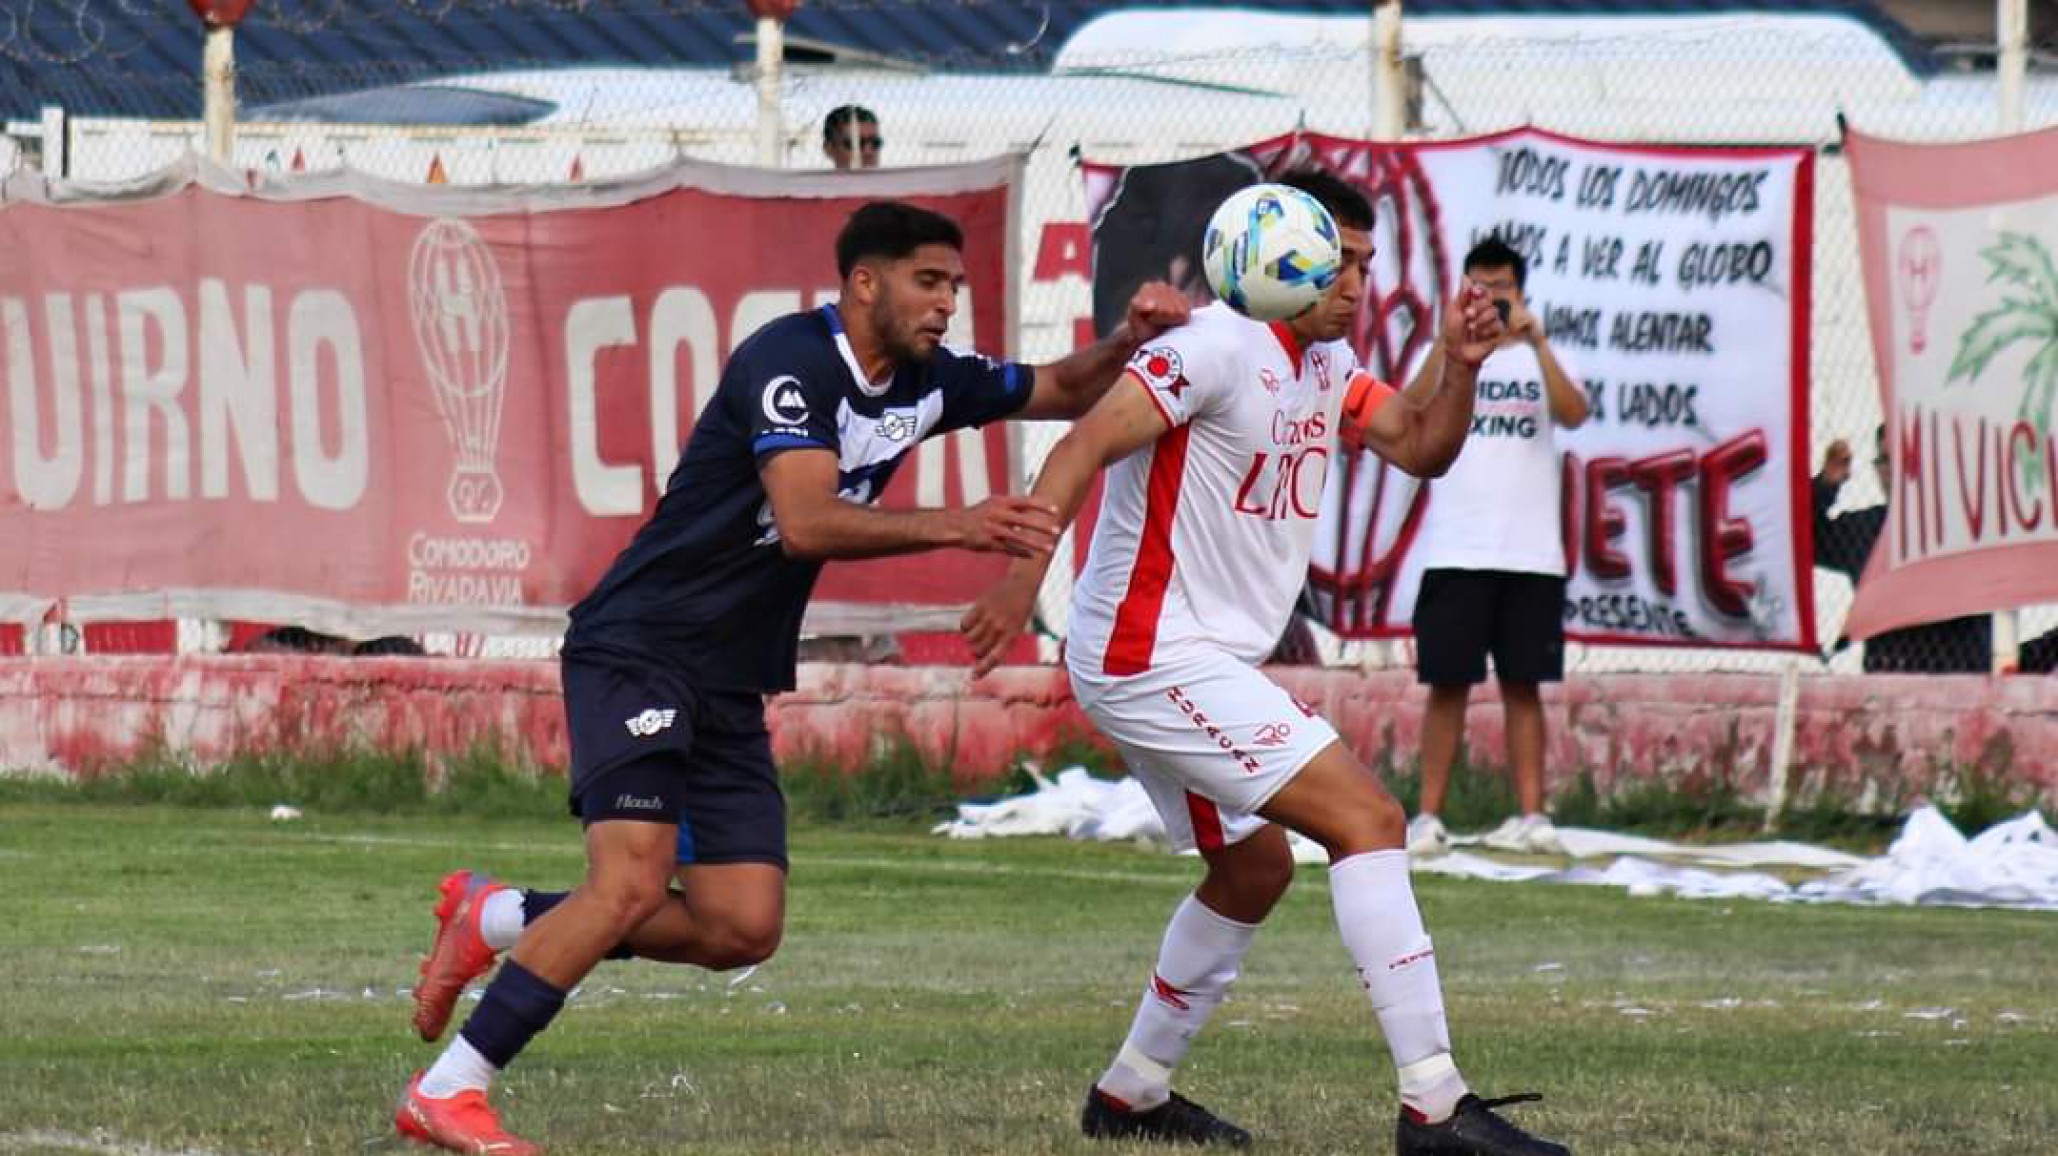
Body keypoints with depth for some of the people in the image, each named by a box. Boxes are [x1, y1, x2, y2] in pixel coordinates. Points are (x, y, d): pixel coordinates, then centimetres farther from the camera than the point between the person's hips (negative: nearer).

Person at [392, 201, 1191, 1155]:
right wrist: (950, 527, -39)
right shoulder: (790, 361, -17)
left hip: (731, 688, 8)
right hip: (635, 649, -8)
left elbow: (1064, 391, 21)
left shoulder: (923, 381, 7)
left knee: (742, 930, -1)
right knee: (632, 885, -23)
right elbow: (806, 523, -30)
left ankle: (495, 920, 16)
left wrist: (1131, 339, 0)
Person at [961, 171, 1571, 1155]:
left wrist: (1461, 367, -4)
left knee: (1254, 866, 24)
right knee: (1368, 818, -16)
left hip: (1195, 665, 11)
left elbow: (1423, 449, 16)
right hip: (1155, 657, -11)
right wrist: (1022, 574, -37)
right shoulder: (1218, 349, -17)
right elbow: (1084, 446, -25)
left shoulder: (1325, 363, 13)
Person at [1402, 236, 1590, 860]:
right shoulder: (1445, 354, 7)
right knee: (1447, 684, -2)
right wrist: (1450, 340, -24)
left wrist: (1538, 343, -20)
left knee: (1523, 684, 3)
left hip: (1531, 554, 1)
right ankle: (1428, 818, 0)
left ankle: (1531, 817, 4)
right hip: (1456, 551, -1)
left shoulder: (1539, 357, 10)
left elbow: (1574, 415, -9)